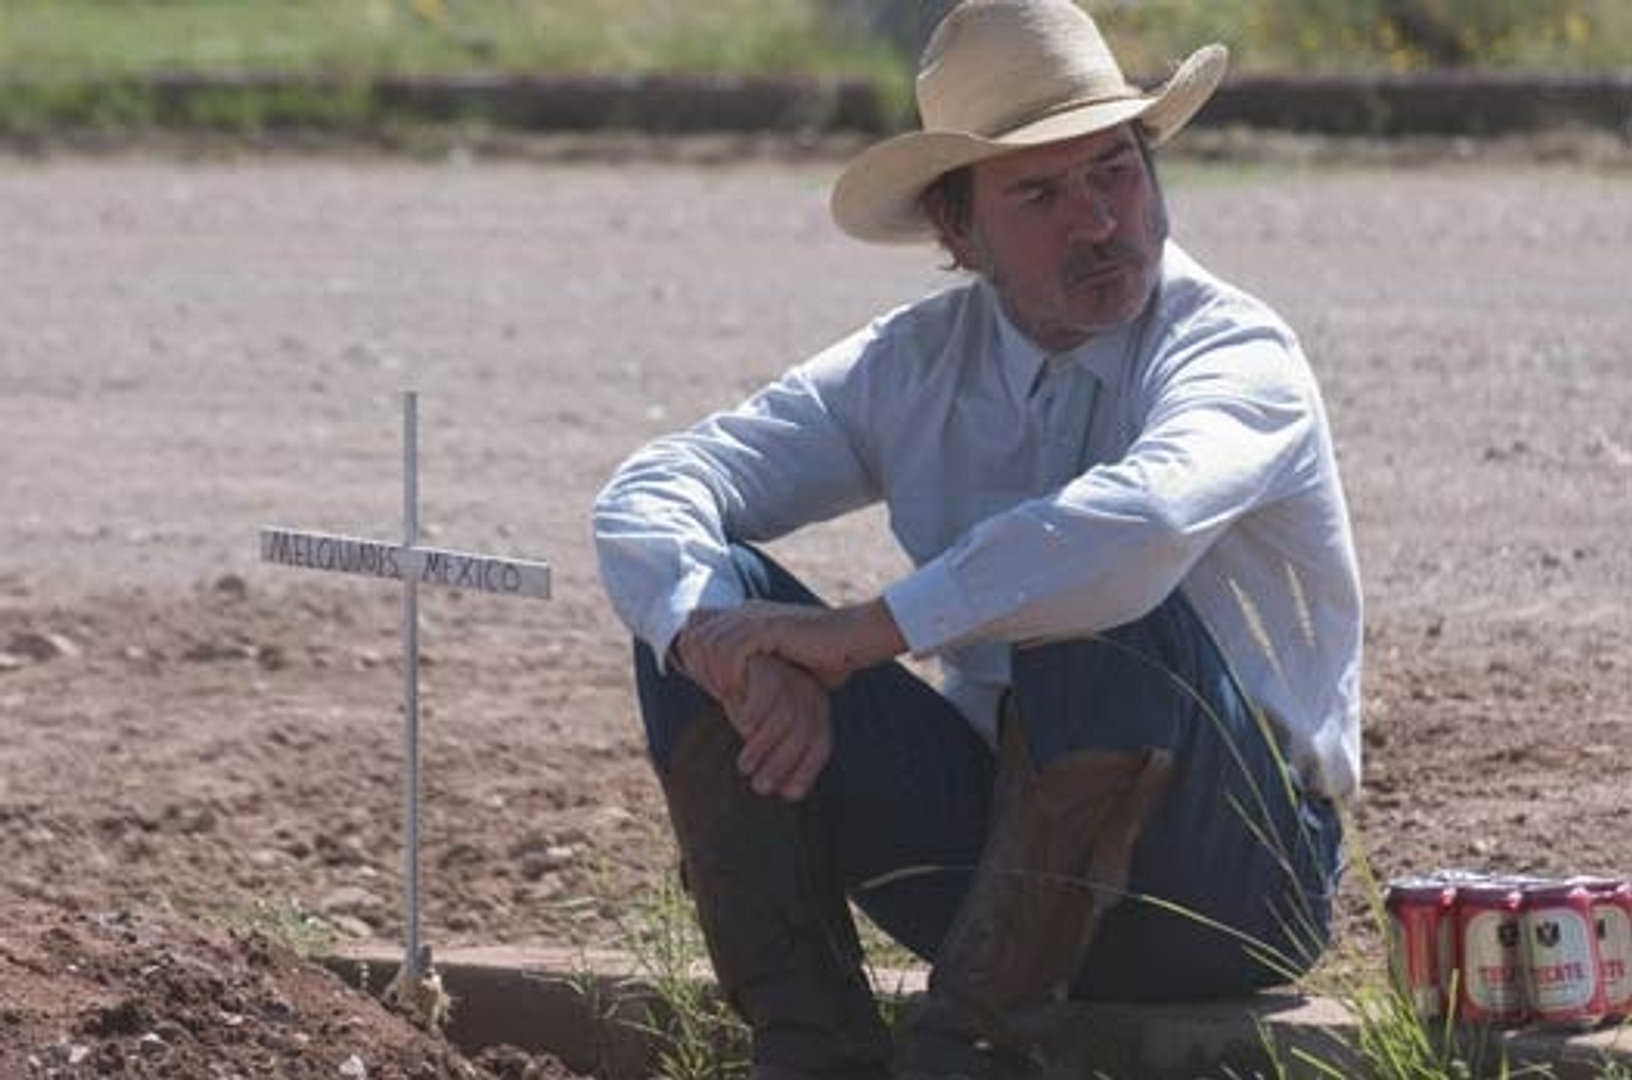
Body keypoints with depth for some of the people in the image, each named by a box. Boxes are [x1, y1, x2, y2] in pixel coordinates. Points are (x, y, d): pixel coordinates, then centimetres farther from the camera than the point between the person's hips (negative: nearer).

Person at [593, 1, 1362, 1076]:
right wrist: (738, 653, -25)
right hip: (1002, 847, 5)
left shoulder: (1234, 352, -14)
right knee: (701, 600, -9)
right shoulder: (914, 365, 3)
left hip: (1229, 881, -5)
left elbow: (1144, 521, -38)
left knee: (1109, 607, -35)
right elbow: (651, 493, -3)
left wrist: (863, 634, -33)